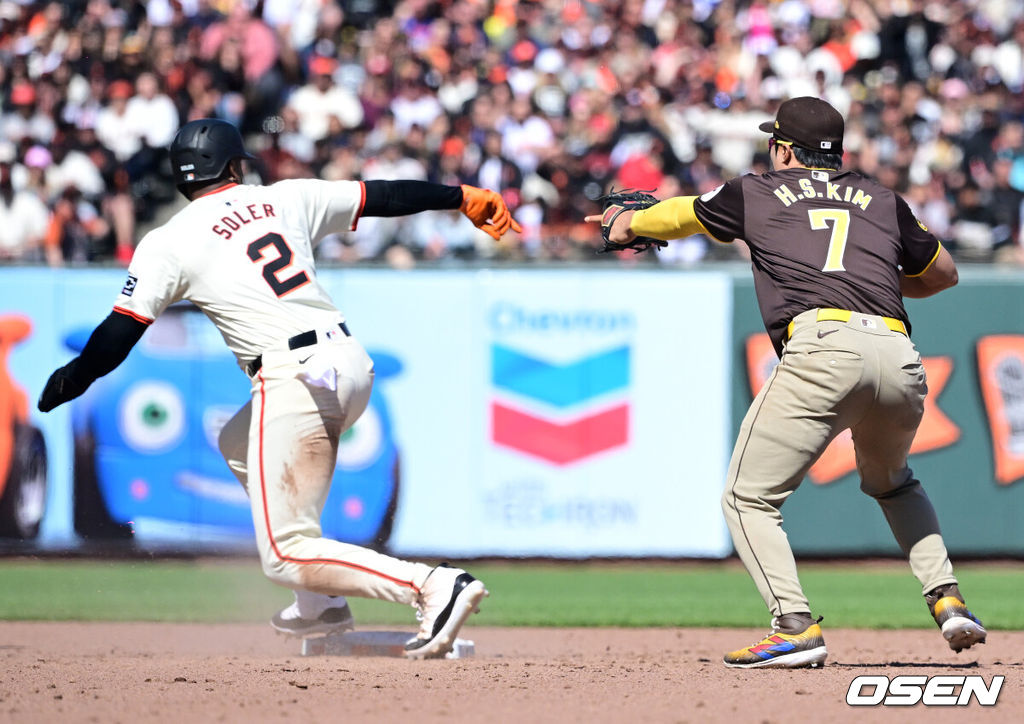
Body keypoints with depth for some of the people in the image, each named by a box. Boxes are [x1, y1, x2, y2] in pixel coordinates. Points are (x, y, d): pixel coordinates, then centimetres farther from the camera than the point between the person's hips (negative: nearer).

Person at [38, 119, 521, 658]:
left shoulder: (168, 243, 1)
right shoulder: (286, 198, 14)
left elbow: (118, 335, 1)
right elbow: (383, 196, 21)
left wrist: (69, 382, 18)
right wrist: (462, 196, 33)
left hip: (296, 381, -7)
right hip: (352, 364, 7)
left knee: (285, 555, -4)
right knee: (239, 443, 34)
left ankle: (432, 586, -23)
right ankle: (321, 606, 29)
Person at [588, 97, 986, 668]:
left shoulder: (757, 194, 22)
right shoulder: (882, 200, 27)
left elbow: (677, 215, 40)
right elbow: (944, 272, 38)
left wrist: (630, 224, 61)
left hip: (821, 347, -4)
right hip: (900, 356, 5)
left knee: (748, 499, 3)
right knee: (892, 482, 32)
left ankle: (797, 627, -15)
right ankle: (947, 597, 15)